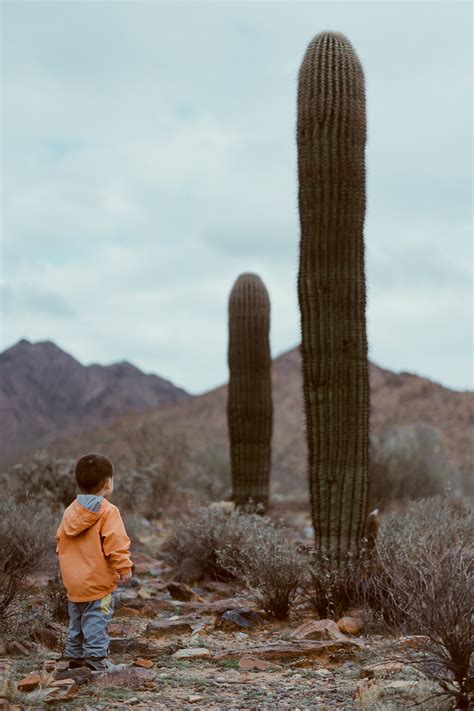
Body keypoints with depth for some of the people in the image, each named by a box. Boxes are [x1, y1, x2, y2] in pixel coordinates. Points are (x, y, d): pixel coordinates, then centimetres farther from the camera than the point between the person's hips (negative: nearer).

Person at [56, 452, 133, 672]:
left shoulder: (70, 511, 8)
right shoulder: (108, 512, -14)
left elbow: (60, 541, 15)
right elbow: (115, 543, -21)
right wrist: (124, 567, -13)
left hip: (73, 582, 7)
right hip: (98, 583, -7)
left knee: (77, 621, 18)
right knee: (96, 622, -4)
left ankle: (75, 656, 26)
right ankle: (96, 658, -6)